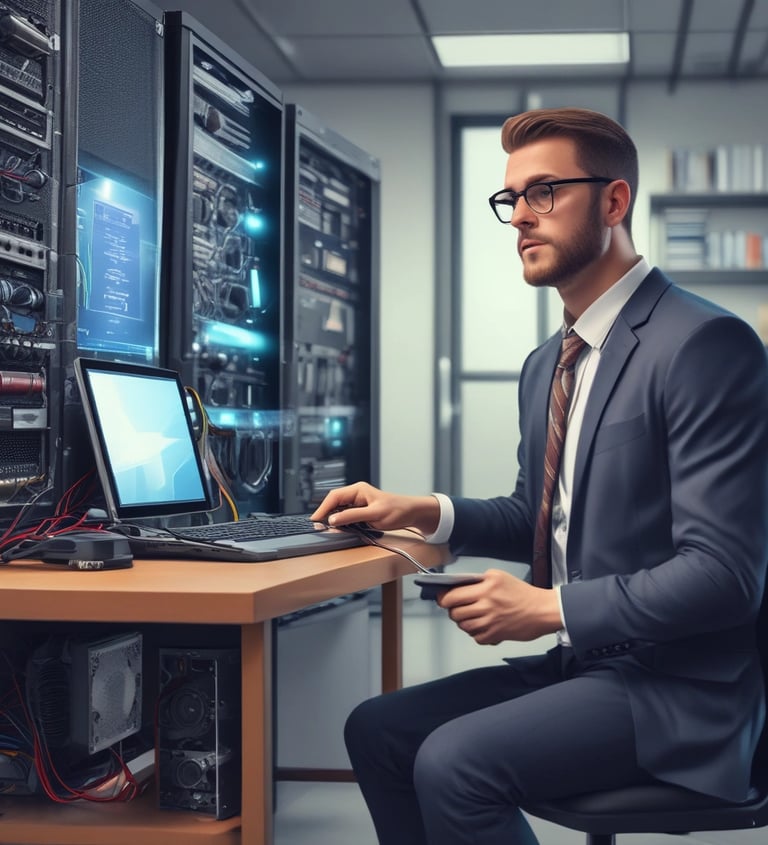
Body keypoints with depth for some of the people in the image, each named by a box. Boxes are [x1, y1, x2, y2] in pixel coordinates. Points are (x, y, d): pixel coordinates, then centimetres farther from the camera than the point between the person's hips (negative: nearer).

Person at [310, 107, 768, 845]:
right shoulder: (546, 365, 12)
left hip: (678, 687, -9)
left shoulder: (704, 344, -17)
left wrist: (551, 608, -19)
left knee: (454, 761, -24)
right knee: (376, 729, 4)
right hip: (584, 665, 9)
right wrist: (421, 512, 7)